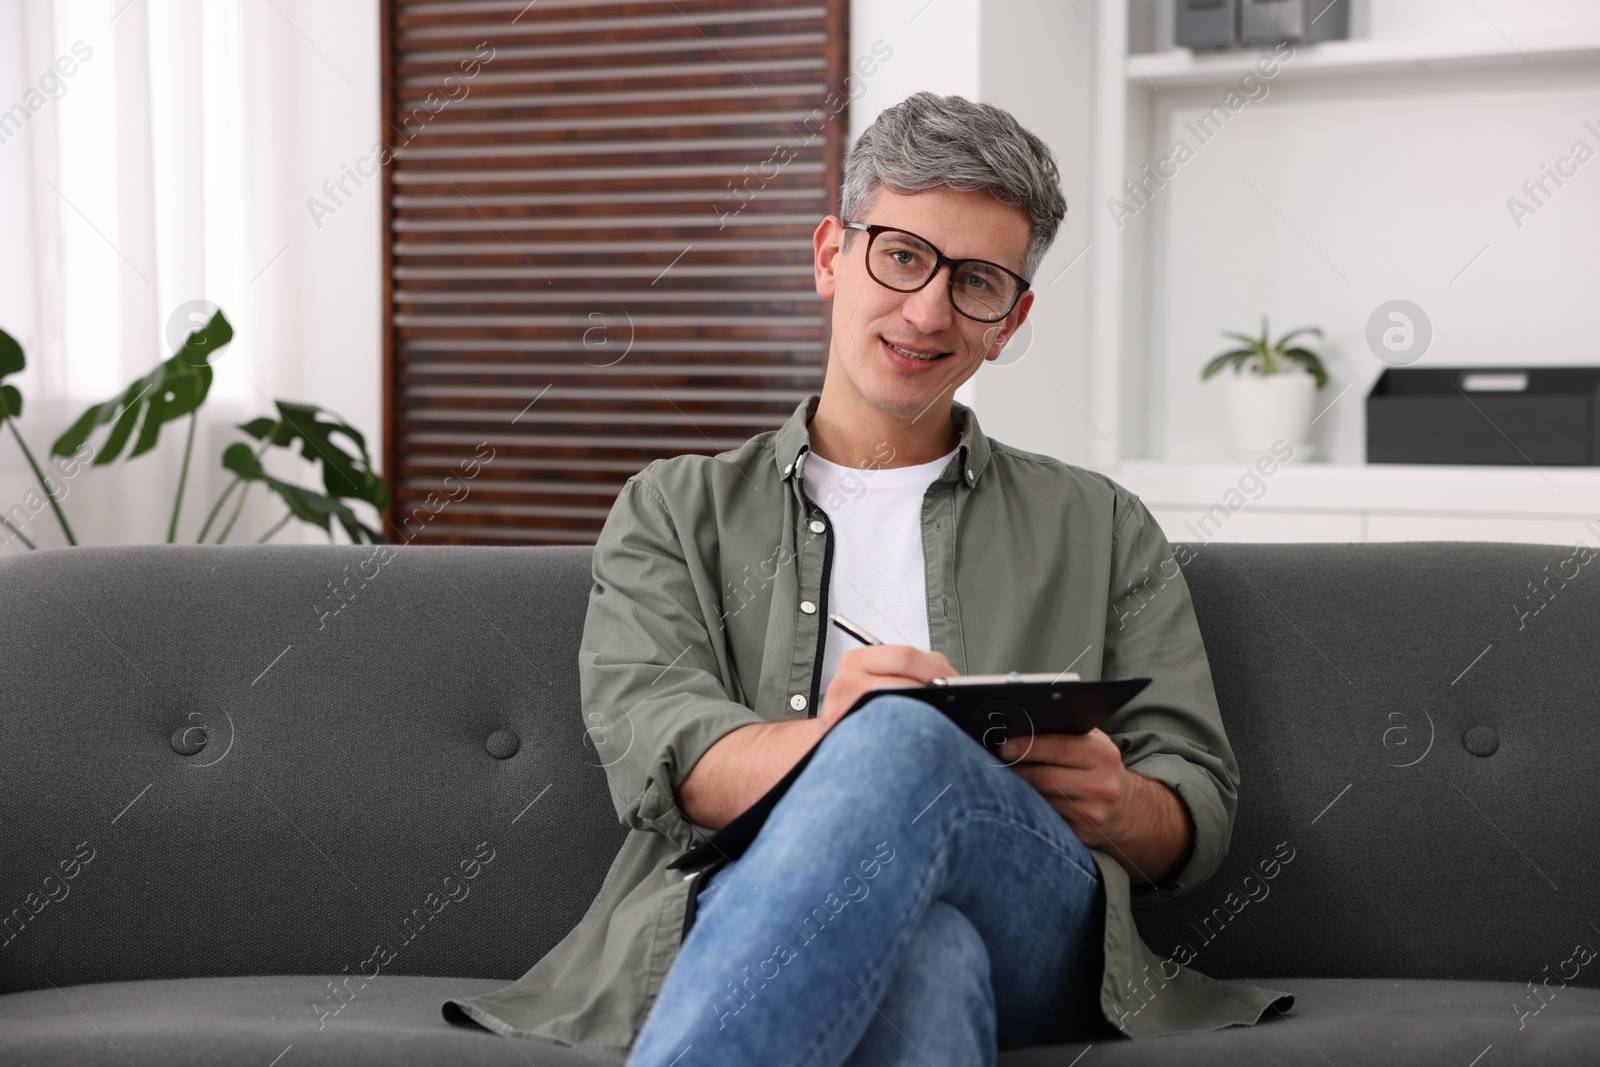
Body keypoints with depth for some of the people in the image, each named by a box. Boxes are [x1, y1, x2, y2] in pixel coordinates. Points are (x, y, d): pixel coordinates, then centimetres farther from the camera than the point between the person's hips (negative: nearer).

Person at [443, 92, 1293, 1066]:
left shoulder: (1101, 528, 25)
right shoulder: (674, 512, 22)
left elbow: (1202, 815, 17)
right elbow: (653, 748, 2)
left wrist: (1117, 807, -9)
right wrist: (817, 744, -22)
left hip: (1031, 932, 1)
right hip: (741, 908, -1)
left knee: (903, 740, -37)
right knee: (919, 957, -41)